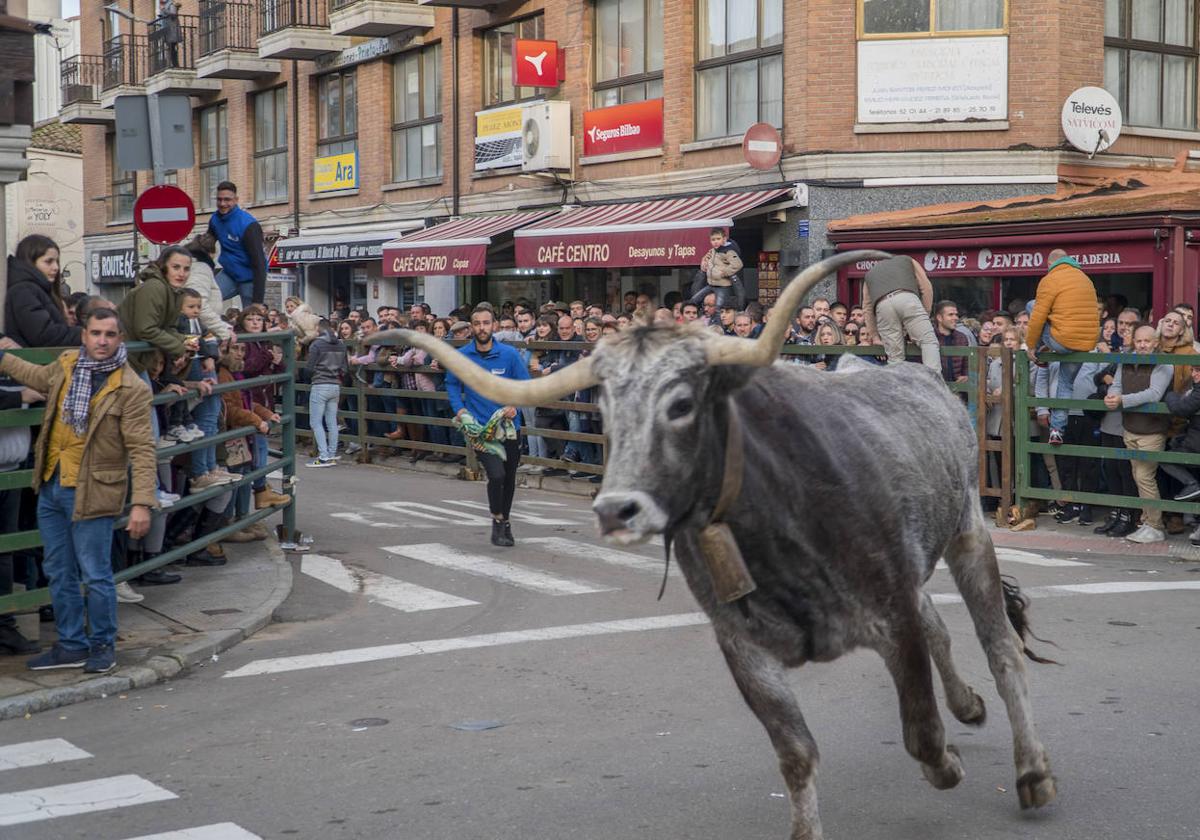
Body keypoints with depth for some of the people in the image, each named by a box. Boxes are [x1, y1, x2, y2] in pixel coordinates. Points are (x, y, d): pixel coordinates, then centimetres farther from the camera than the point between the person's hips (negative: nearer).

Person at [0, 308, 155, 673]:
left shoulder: (131, 388, -15)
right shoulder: (65, 365, 4)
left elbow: (142, 449, -16)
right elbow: (36, 376, 30)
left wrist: (142, 503, -23)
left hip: (91, 493, -7)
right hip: (51, 486, 7)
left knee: (96, 575, 2)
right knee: (59, 574, 15)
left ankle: (102, 645, 20)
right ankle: (71, 645, 28)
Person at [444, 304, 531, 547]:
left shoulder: (509, 353, -6)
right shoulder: (460, 356, -5)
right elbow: (452, 384, 9)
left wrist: (514, 404, -15)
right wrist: (459, 409, -5)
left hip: (509, 426, 2)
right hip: (480, 427, -2)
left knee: (509, 478, 16)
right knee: (496, 474, -19)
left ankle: (504, 522, 38)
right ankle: (498, 520, 4)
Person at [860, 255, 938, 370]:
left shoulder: (870, 272, 39)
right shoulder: (908, 260, 35)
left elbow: (867, 310, 33)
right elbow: (926, 287, 20)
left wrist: (876, 337, 37)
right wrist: (925, 315, 21)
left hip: (882, 305, 2)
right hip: (908, 298, -2)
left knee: (895, 356, 6)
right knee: (928, 341, -3)